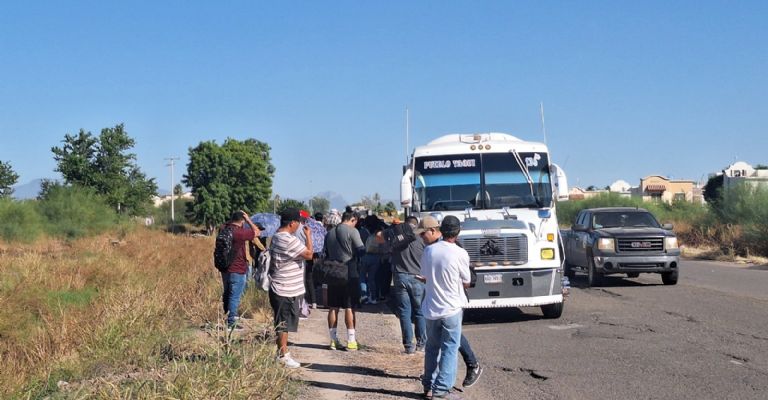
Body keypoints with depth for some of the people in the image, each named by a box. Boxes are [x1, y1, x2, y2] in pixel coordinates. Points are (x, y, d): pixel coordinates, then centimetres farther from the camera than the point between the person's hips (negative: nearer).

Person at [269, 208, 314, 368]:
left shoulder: (277, 237, 11)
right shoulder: (289, 240, -22)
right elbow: (309, 254, -21)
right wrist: (308, 236, -9)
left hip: (282, 289, 10)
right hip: (286, 291, -10)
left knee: (283, 324, 18)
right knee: (283, 324, -1)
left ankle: (282, 353, 26)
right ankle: (283, 356, 7)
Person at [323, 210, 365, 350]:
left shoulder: (329, 233, 10)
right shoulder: (352, 231, -9)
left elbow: (326, 254, 15)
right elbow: (361, 250, -12)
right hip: (350, 273, -5)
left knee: (333, 308, 8)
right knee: (350, 307, -1)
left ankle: (333, 340, 11)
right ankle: (351, 340, 0)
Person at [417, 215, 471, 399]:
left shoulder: (428, 251, -3)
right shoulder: (460, 254, -14)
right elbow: (466, 283, -3)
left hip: (431, 308, 4)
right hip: (451, 309, -4)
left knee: (432, 348, 17)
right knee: (449, 349, 3)